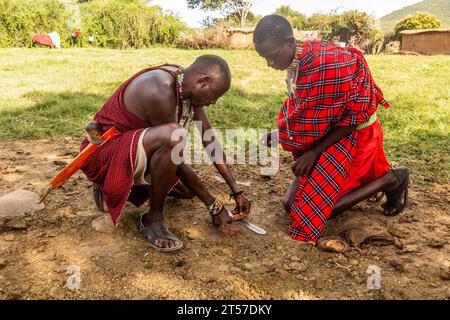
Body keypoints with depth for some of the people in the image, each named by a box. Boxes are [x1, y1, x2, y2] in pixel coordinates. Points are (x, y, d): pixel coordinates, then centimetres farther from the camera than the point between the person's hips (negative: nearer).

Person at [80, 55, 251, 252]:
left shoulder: (188, 86, -3)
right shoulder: (160, 93, -30)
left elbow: (210, 141, 1)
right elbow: (175, 161, -25)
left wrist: (236, 191, 1)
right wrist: (214, 207, -17)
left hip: (133, 147, 9)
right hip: (102, 154, -9)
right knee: (173, 135, -35)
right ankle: (153, 219, -16)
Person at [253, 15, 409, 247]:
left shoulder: (329, 61, -29)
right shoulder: (297, 63, -4)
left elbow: (355, 116, -22)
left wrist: (315, 151, -21)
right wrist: (281, 135, -5)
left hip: (354, 136, -8)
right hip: (326, 136, 8)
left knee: (317, 207, -10)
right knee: (291, 204, 6)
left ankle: (391, 180, 8)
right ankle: (364, 179, 23)